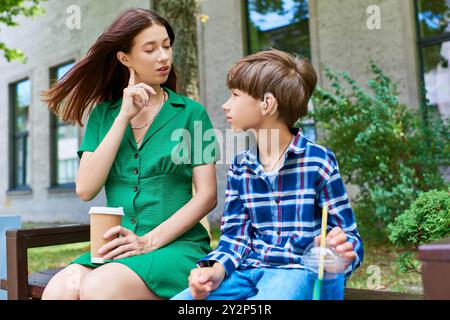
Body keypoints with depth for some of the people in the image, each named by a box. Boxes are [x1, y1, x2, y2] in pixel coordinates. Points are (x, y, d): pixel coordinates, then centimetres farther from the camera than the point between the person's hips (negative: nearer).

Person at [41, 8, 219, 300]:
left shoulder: (191, 112, 2)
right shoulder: (103, 114, 10)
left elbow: (207, 196, -3)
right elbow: (85, 189, -2)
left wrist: (150, 241, -14)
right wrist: (123, 117, -6)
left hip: (177, 245, -2)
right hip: (119, 248, 3)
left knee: (98, 288, -31)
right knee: (58, 291, -27)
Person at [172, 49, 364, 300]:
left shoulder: (318, 161, -7)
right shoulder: (240, 167, 8)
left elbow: (348, 237, -2)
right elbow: (236, 235, 8)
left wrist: (343, 253, -26)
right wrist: (217, 269, -12)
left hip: (296, 270, -4)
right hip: (249, 269, 5)